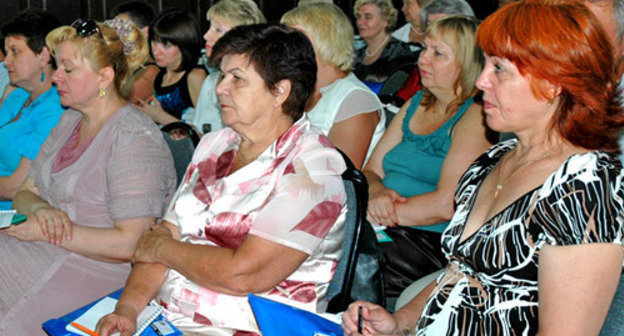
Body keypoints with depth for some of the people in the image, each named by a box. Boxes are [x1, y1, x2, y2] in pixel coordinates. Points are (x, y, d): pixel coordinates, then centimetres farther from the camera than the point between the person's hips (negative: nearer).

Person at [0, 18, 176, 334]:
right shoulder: (69, 122, 15)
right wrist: (40, 209, -7)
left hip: (101, 270, -8)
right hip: (47, 254, 8)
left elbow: (131, 243, -19)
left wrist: (47, 233, -15)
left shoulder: (134, 139, -14)